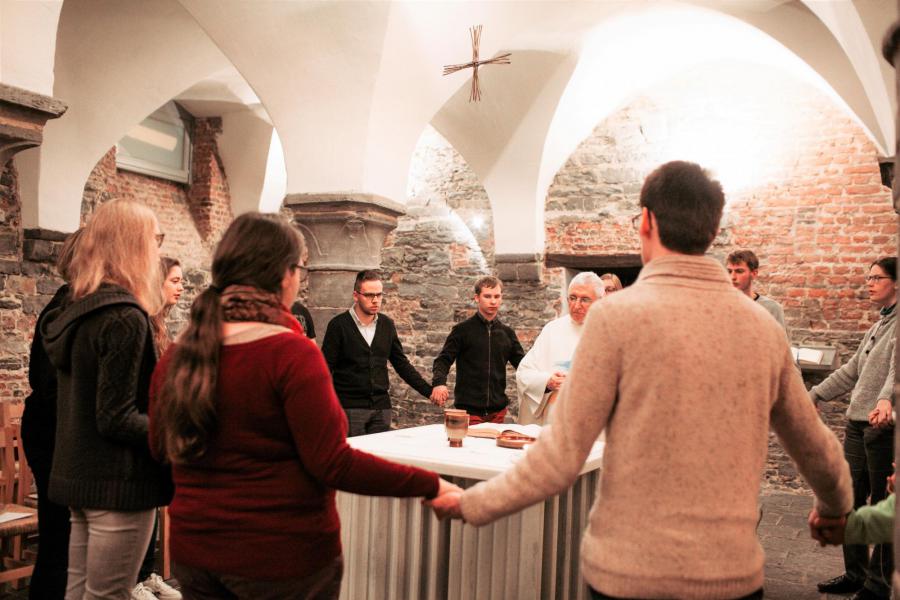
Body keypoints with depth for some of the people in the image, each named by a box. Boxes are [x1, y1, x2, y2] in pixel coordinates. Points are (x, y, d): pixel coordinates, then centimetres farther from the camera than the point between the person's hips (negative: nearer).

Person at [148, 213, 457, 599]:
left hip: (195, 551, 6)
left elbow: (161, 447, 10)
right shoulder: (292, 353, -20)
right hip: (282, 554, -5)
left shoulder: (177, 355, -2)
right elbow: (332, 463, -22)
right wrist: (430, 485, -15)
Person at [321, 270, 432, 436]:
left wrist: (429, 391, 9)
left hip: (381, 406, 4)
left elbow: (401, 364, 15)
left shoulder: (387, 324, 8)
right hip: (349, 407, -4)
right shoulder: (339, 325, -4)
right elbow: (326, 369, -4)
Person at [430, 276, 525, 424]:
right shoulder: (462, 330, 0)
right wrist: (439, 383, -23)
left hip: (498, 410, 3)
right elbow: (443, 360, -3)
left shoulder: (507, 332, 10)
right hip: (469, 411, -3)